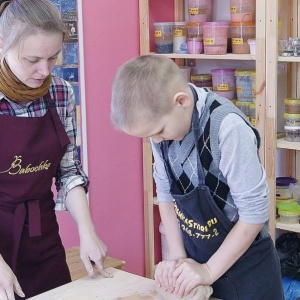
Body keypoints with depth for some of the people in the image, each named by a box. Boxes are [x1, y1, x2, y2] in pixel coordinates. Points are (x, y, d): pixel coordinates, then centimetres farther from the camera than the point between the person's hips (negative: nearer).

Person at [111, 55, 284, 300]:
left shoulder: (228, 127, -28)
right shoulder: (161, 119, -10)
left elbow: (255, 212, -21)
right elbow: (165, 192, 2)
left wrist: (209, 270, -15)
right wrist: (177, 257, -4)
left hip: (246, 267, -5)